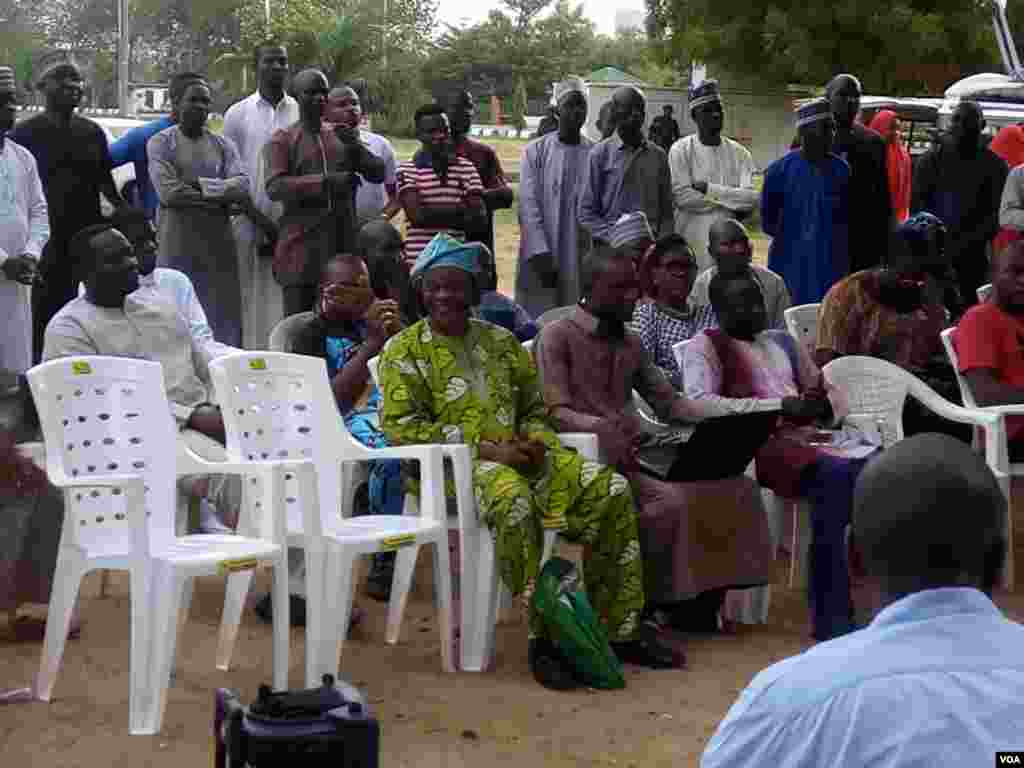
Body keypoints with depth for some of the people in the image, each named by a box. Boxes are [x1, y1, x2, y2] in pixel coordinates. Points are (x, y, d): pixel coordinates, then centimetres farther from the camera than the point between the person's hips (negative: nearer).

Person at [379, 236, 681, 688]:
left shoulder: (501, 342, 21)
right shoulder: (405, 351, 4)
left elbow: (535, 407, 25)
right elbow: (400, 426, -7)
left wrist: (534, 439, -2)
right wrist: (485, 448, -15)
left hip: (517, 453, 6)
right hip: (453, 465, -6)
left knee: (612, 490, -16)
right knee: (514, 498, -40)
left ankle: (621, 628, -11)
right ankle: (544, 633, -31)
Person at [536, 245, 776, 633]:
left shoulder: (631, 344, 22)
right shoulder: (557, 336, -1)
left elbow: (669, 403, 19)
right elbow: (556, 412, -12)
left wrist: (727, 420, 2)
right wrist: (601, 427, -33)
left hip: (641, 448, 7)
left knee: (737, 488, -13)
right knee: (672, 500, -32)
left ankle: (702, 601, -6)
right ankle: (654, 604, -13)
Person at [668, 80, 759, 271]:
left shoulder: (739, 153, 9)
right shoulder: (681, 150, 0)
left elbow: (752, 198, -5)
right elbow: (682, 196, -13)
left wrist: (709, 188, -11)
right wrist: (732, 201, -6)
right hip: (692, 247, -3)